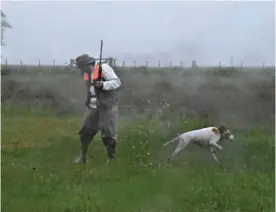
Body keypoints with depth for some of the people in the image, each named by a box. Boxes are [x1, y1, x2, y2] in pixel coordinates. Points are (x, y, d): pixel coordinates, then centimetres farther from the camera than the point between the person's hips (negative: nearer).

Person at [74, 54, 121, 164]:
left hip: (108, 106, -7)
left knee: (108, 134, -5)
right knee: (85, 131, 8)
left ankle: (112, 158, 10)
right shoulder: (87, 73, 8)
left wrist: (103, 85, -29)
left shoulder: (103, 68, -14)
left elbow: (117, 82, -17)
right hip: (93, 107, 7)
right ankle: (82, 156, 22)